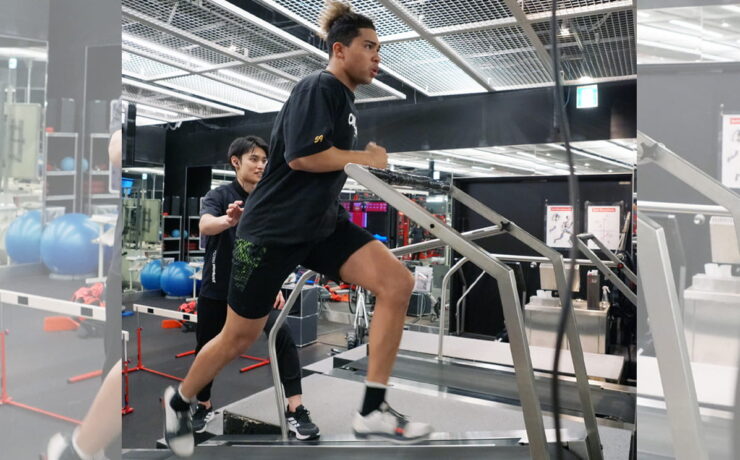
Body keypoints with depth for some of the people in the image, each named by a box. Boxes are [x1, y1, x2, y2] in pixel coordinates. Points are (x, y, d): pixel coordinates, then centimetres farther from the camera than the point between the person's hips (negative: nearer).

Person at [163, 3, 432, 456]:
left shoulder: (344, 96, 14)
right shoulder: (318, 88, -13)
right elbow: (301, 155, -24)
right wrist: (366, 158, -14)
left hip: (323, 225, 8)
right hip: (274, 228, -7)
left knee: (398, 282, -14)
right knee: (240, 337, 7)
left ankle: (372, 411, -6)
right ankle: (179, 401, 38)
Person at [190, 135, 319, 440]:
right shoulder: (218, 195, -10)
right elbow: (205, 226, -32)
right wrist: (228, 220, -54)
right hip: (217, 289, -1)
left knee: (284, 338, -17)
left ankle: (295, 411, -9)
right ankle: (204, 407, 37)